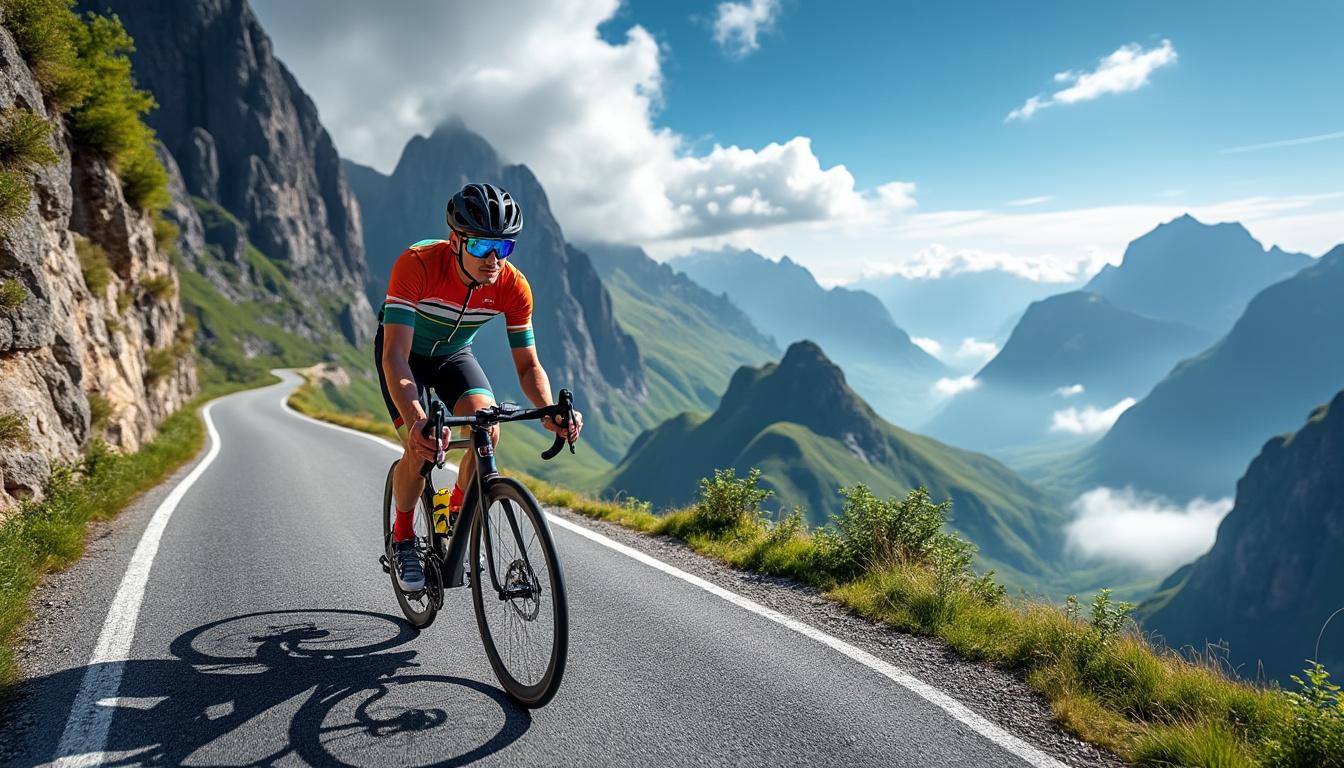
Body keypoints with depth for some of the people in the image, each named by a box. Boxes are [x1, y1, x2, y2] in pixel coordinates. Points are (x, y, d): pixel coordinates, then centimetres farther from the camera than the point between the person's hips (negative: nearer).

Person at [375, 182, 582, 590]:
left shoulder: (513, 285, -27)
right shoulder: (417, 264, -37)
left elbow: (528, 365, -21)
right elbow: (395, 355, -43)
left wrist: (550, 412, -42)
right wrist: (416, 421, -59)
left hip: (454, 354, 3)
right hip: (405, 353, -3)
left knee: (488, 431, -21)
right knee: (421, 446, -21)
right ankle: (403, 539, 8)